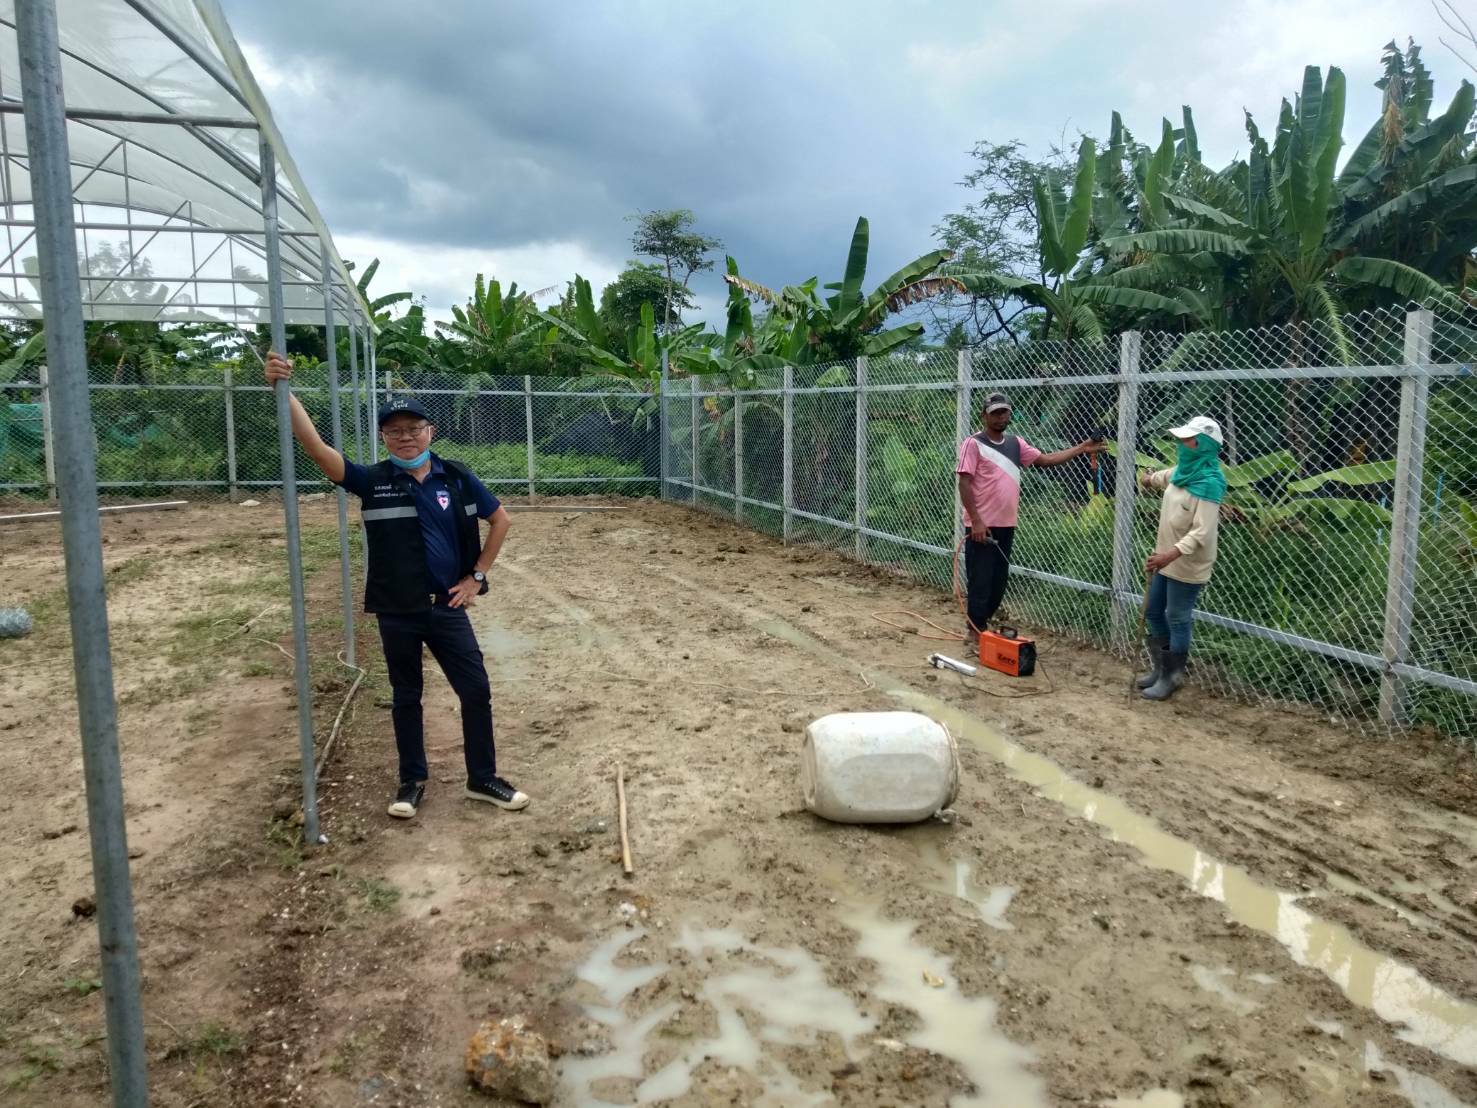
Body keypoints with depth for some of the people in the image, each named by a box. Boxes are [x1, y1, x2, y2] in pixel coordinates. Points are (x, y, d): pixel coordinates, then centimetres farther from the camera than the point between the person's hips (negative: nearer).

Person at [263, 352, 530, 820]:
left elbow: (501, 520, 7)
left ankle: (483, 779, 21)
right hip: (397, 612, -1)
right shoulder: (372, 481, -5)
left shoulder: (457, 477, -2)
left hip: (447, 607, 1)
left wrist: (476, 577, 3)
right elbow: (316, 447, -18)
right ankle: (412, 780, 29)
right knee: (406, 697, 13)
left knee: (476, 691, 5)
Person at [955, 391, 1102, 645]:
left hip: (1006, 526, 7)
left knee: (999, 582, 13)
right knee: (980, 582, -4)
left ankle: (980, 627, 25)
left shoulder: (1016, 443, 11)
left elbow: (1046, 459, 11)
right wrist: (976, 521, -20)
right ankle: (975, 633, 6)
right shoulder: (973, 444, -10)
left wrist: (1081, 448, 2)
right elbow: (964, 484, -15)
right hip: (981, 526, -7)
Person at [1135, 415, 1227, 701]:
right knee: (1154, 612, 18)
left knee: (1178, 620, 2)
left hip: (1187, 566, -9)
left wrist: (1171, 554, -41)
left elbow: (1202, 532, -32)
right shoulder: (1183, 471, 1)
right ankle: (1160, 667, 32)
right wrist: (1150, 479, 42)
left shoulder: (1209, 483, -24)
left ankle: (1172, 677, 15)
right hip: (1166, 559, 9)